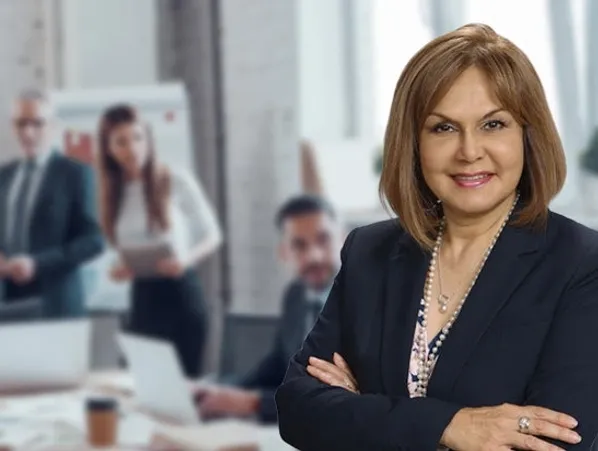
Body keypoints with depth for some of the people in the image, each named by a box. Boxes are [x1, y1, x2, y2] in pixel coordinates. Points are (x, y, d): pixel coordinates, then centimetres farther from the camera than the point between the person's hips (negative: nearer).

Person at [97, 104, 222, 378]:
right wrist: (118, 270, -7)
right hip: (141, 298, 4)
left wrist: (186, 258, -18)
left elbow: (212, 235, 1)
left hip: (181, 293, -4)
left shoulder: (176, 181, -6)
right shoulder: (112, 193, 6)